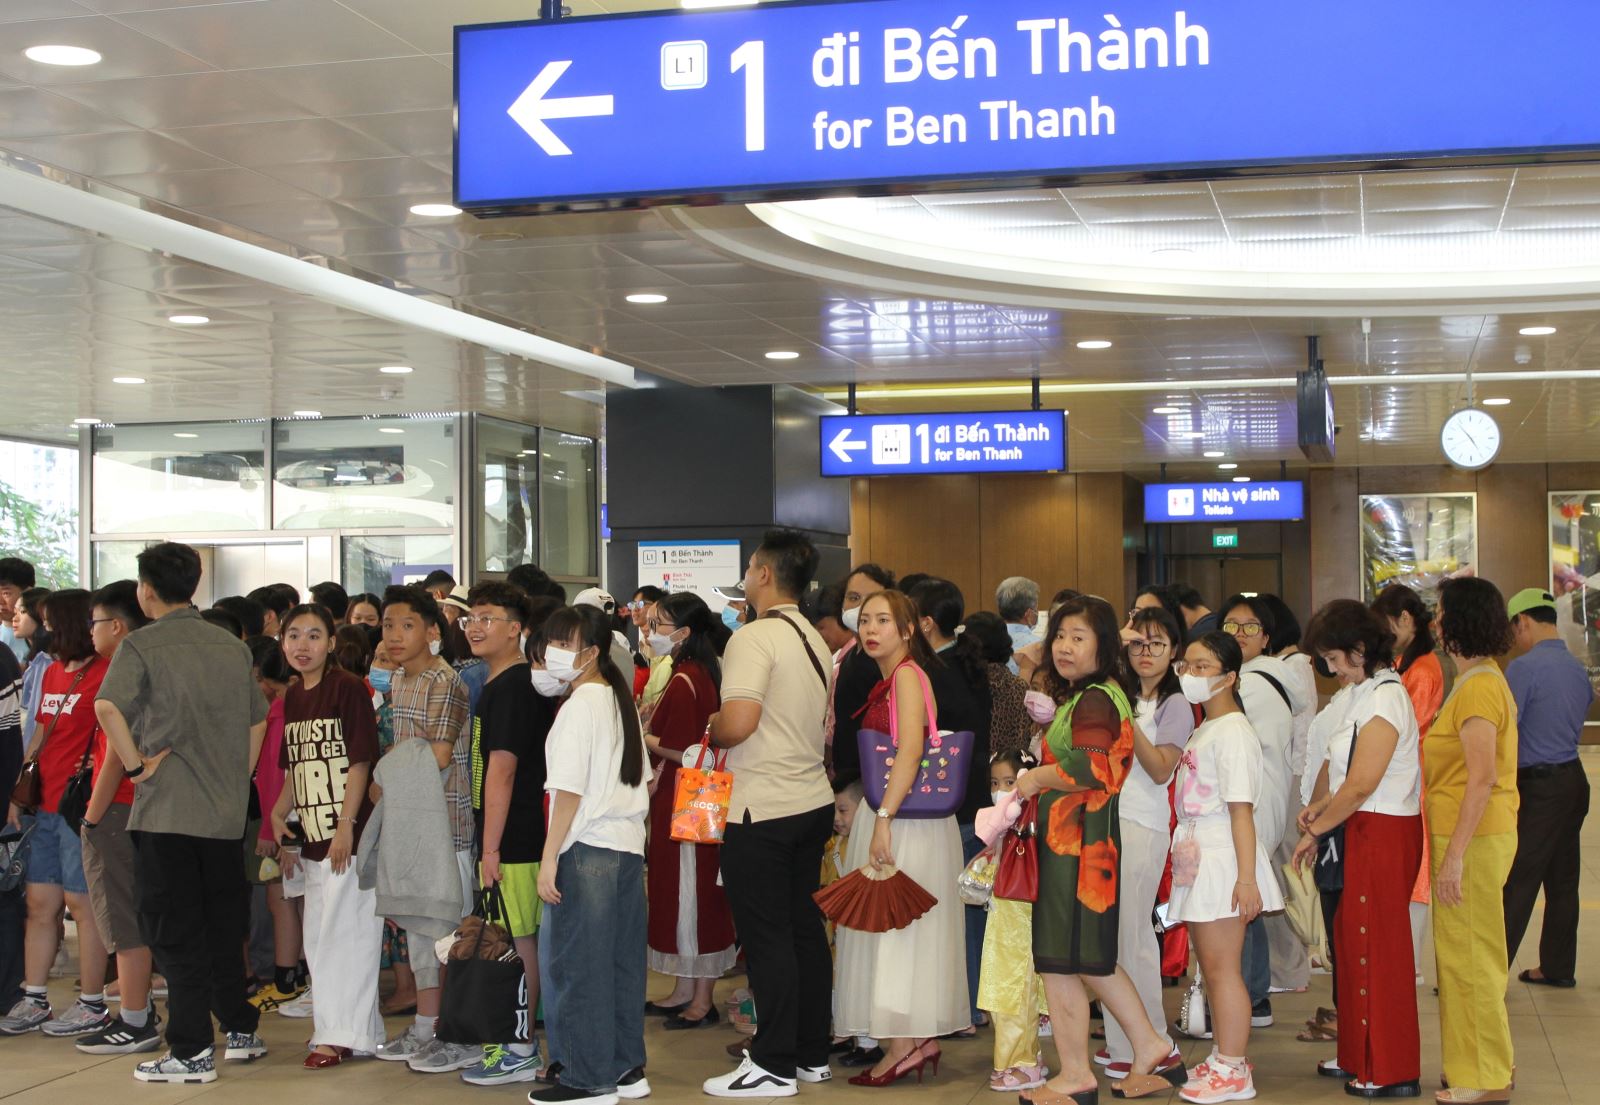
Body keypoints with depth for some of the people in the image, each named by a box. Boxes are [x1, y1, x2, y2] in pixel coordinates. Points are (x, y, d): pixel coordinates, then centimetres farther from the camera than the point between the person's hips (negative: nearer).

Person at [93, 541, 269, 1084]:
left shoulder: (142, 645, -7)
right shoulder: (233, 647, 11)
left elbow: (108, 706, -24)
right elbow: (258, 719, 18)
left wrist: (136, 764, -14)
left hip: (167, 813, -5)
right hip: (227, 814, 6)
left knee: (176, 932, 0)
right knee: (223, 928, 16)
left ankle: (191, 1052, 1)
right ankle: (242, 1031, 23)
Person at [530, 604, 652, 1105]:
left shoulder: (578, 706, -13)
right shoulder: (622, 700, 12)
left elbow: (569, 790, -17)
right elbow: (640, 778, 17)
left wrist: (549, 857, -14)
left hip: (588, 850, -9)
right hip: (630, 846, 9)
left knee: (574, 963, 0)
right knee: (622, 960, 13)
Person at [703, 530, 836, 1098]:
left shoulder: (755, 637, -15)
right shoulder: (814, 640, 12)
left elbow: (737, 724, -26)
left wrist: (710, 733, -4)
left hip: (763, 810, -9)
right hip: (814, 801, 9)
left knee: (767, 936, -3)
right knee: (805, 928, 14)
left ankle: (774, 1065, 2)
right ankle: (812, 1054, 21)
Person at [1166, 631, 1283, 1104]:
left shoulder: (1232, 732, -14)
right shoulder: (1202, 731, 14)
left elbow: (1241, 809, -19)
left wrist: (1247, 877, -22)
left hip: (1222, 859, -9)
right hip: (1198, 859, 9)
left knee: (1222, 967, -4)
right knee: (1211, 967, 15)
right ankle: (1221, 1060, 24)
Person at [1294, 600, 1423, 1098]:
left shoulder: (1384, 699, -17)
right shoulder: (1362, 693, 13)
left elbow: (1360, 785, -20)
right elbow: (1339, 761, 16)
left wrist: (1314, 831, -11)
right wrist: (1319, 806, -1)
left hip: (1383, 833, -10)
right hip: (1364, 832, 10)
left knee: (1377, 947, -3)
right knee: (1353, 941, 14)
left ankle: (1391, 1071, 5)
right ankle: (1361, 1056, 24)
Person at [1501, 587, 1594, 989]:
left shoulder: (1524, 669, -16)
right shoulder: (1578, 668, 9)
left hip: (1539, 786, -8)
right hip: (1574, 778, 8)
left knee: (1517, 883, -6)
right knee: (1563, 879, 14)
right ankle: (1558, 967, 22)